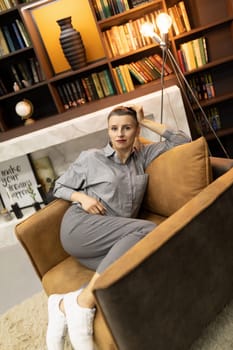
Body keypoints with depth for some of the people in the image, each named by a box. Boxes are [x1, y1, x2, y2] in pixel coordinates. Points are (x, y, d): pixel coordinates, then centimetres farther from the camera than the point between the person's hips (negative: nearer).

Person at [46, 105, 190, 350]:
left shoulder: (142, 156, 17)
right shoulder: (91, 158, 7)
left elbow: (181, 141, 18)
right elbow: (60, 187, 15)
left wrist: (146, 121, 14)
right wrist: (82, 197, -6)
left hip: (112, 241, 4)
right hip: (80, 227, -4)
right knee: (148, 230, -31)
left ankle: (65, 307, -23)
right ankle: (83, 303, -27)